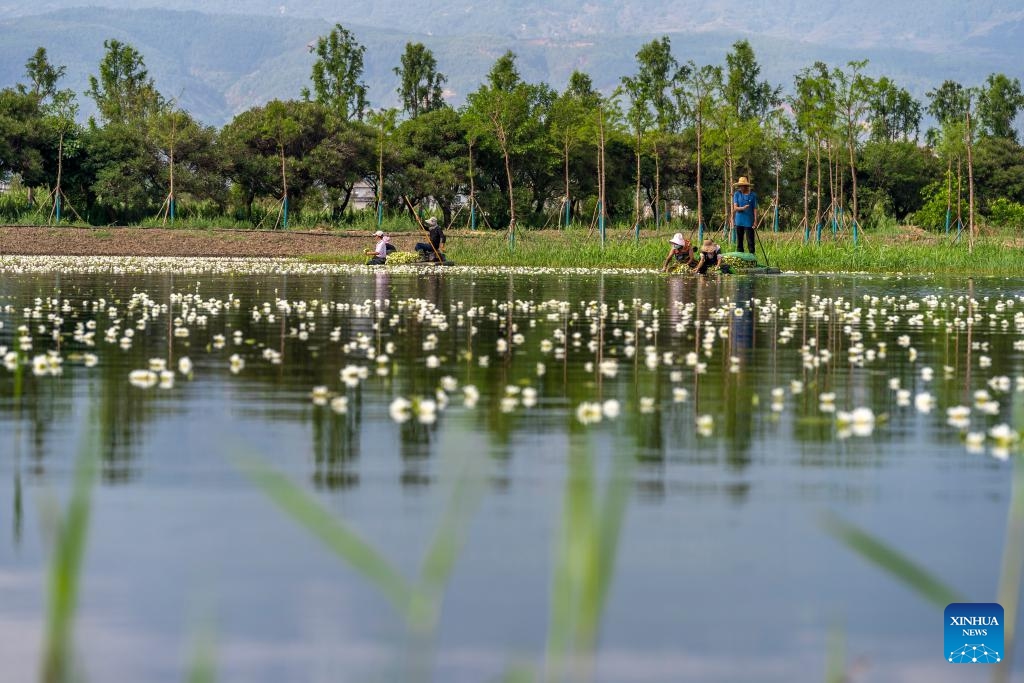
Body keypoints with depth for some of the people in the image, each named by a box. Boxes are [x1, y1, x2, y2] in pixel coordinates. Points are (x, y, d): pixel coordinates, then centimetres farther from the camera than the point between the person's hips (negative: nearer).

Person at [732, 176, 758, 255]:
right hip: (739, 221, 3)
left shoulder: (753, 195, -1)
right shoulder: (737, 194, 4)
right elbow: (735, 208, -2)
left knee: (750, 241, -5)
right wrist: (743, 208, -23)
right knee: (739, 240, 8)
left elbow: (755, 208, 0)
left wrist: (755, 220, -7)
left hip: (749, 221, -3)